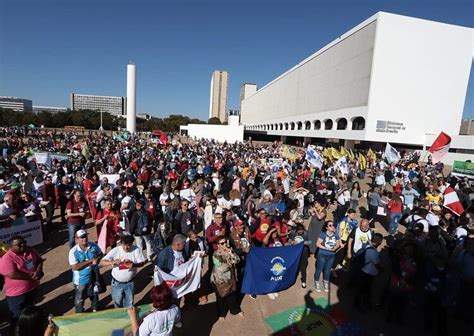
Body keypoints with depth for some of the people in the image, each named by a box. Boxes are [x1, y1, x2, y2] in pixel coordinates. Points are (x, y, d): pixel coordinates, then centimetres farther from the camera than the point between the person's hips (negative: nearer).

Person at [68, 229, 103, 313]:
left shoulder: (94, 246, -13)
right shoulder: (73, 251, -22)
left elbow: (100, 254, 3)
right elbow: (75, 267, -26)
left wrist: (97, 260, -18)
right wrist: (90, 260, -30)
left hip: (94, 276, 4)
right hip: (80, 280, -4)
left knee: (94, 295, 27)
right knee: (79, 299, 18)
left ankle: (95, 309, 54)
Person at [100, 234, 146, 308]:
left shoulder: (136, 250, -18)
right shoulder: (115, 251, -20)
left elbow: (142, 262, -11)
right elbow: (102, 262, -22)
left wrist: (134, 265, -32)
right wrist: (114, 262, -39)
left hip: (130, 283, 0)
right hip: (117, 283, 0)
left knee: (129, 304, 19)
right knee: (117, 302, 23)